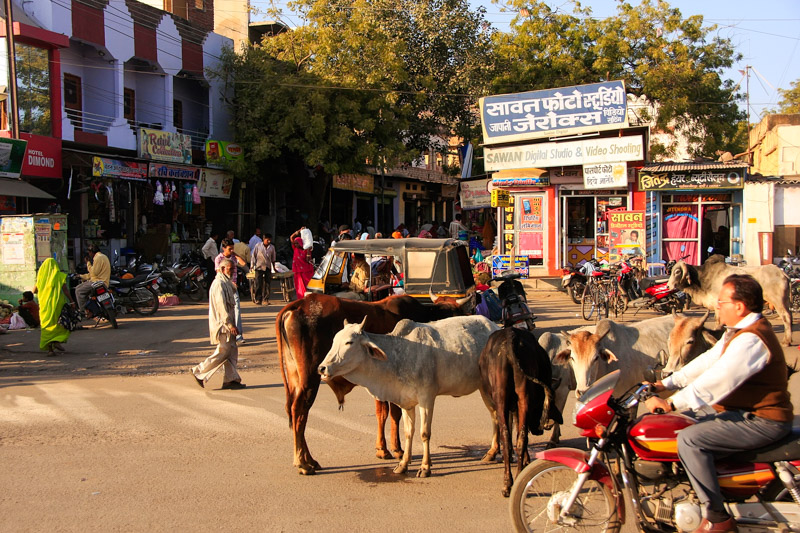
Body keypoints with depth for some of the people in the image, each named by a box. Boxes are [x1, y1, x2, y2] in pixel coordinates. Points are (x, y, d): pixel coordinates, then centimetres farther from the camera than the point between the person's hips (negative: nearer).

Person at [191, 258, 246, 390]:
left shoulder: (226, 282, 16)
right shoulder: (219, 283, -16)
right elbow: (221, 306, -22)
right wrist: (230, 324, -22)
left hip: (227, 323, 10)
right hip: (221, 324, -10)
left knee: (232, 352, 8)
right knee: (223, 352, -6)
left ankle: (231, 379, 10)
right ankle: (199, 372, 3)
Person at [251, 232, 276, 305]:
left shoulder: (272, 247, 8)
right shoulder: (258, 246, 0)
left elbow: (273, 258, 18)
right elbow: (254, 256, 3)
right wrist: (252, 266, -1)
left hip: (268, 267, 3)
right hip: (259, 267, -3)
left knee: (267, 284, 1)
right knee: (258, 284, -6)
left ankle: (266, 299, 7)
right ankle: (258, 300, -1)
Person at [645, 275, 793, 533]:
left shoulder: (751, 340, -24)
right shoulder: (740, 330, 11)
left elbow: (718, 380, -30)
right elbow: (708, 361, 11)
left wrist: (671, 403, -28)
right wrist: (667, 383, 4)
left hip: (763, 422, -11)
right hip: (747, 411, 11)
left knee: (689, 440, -22)